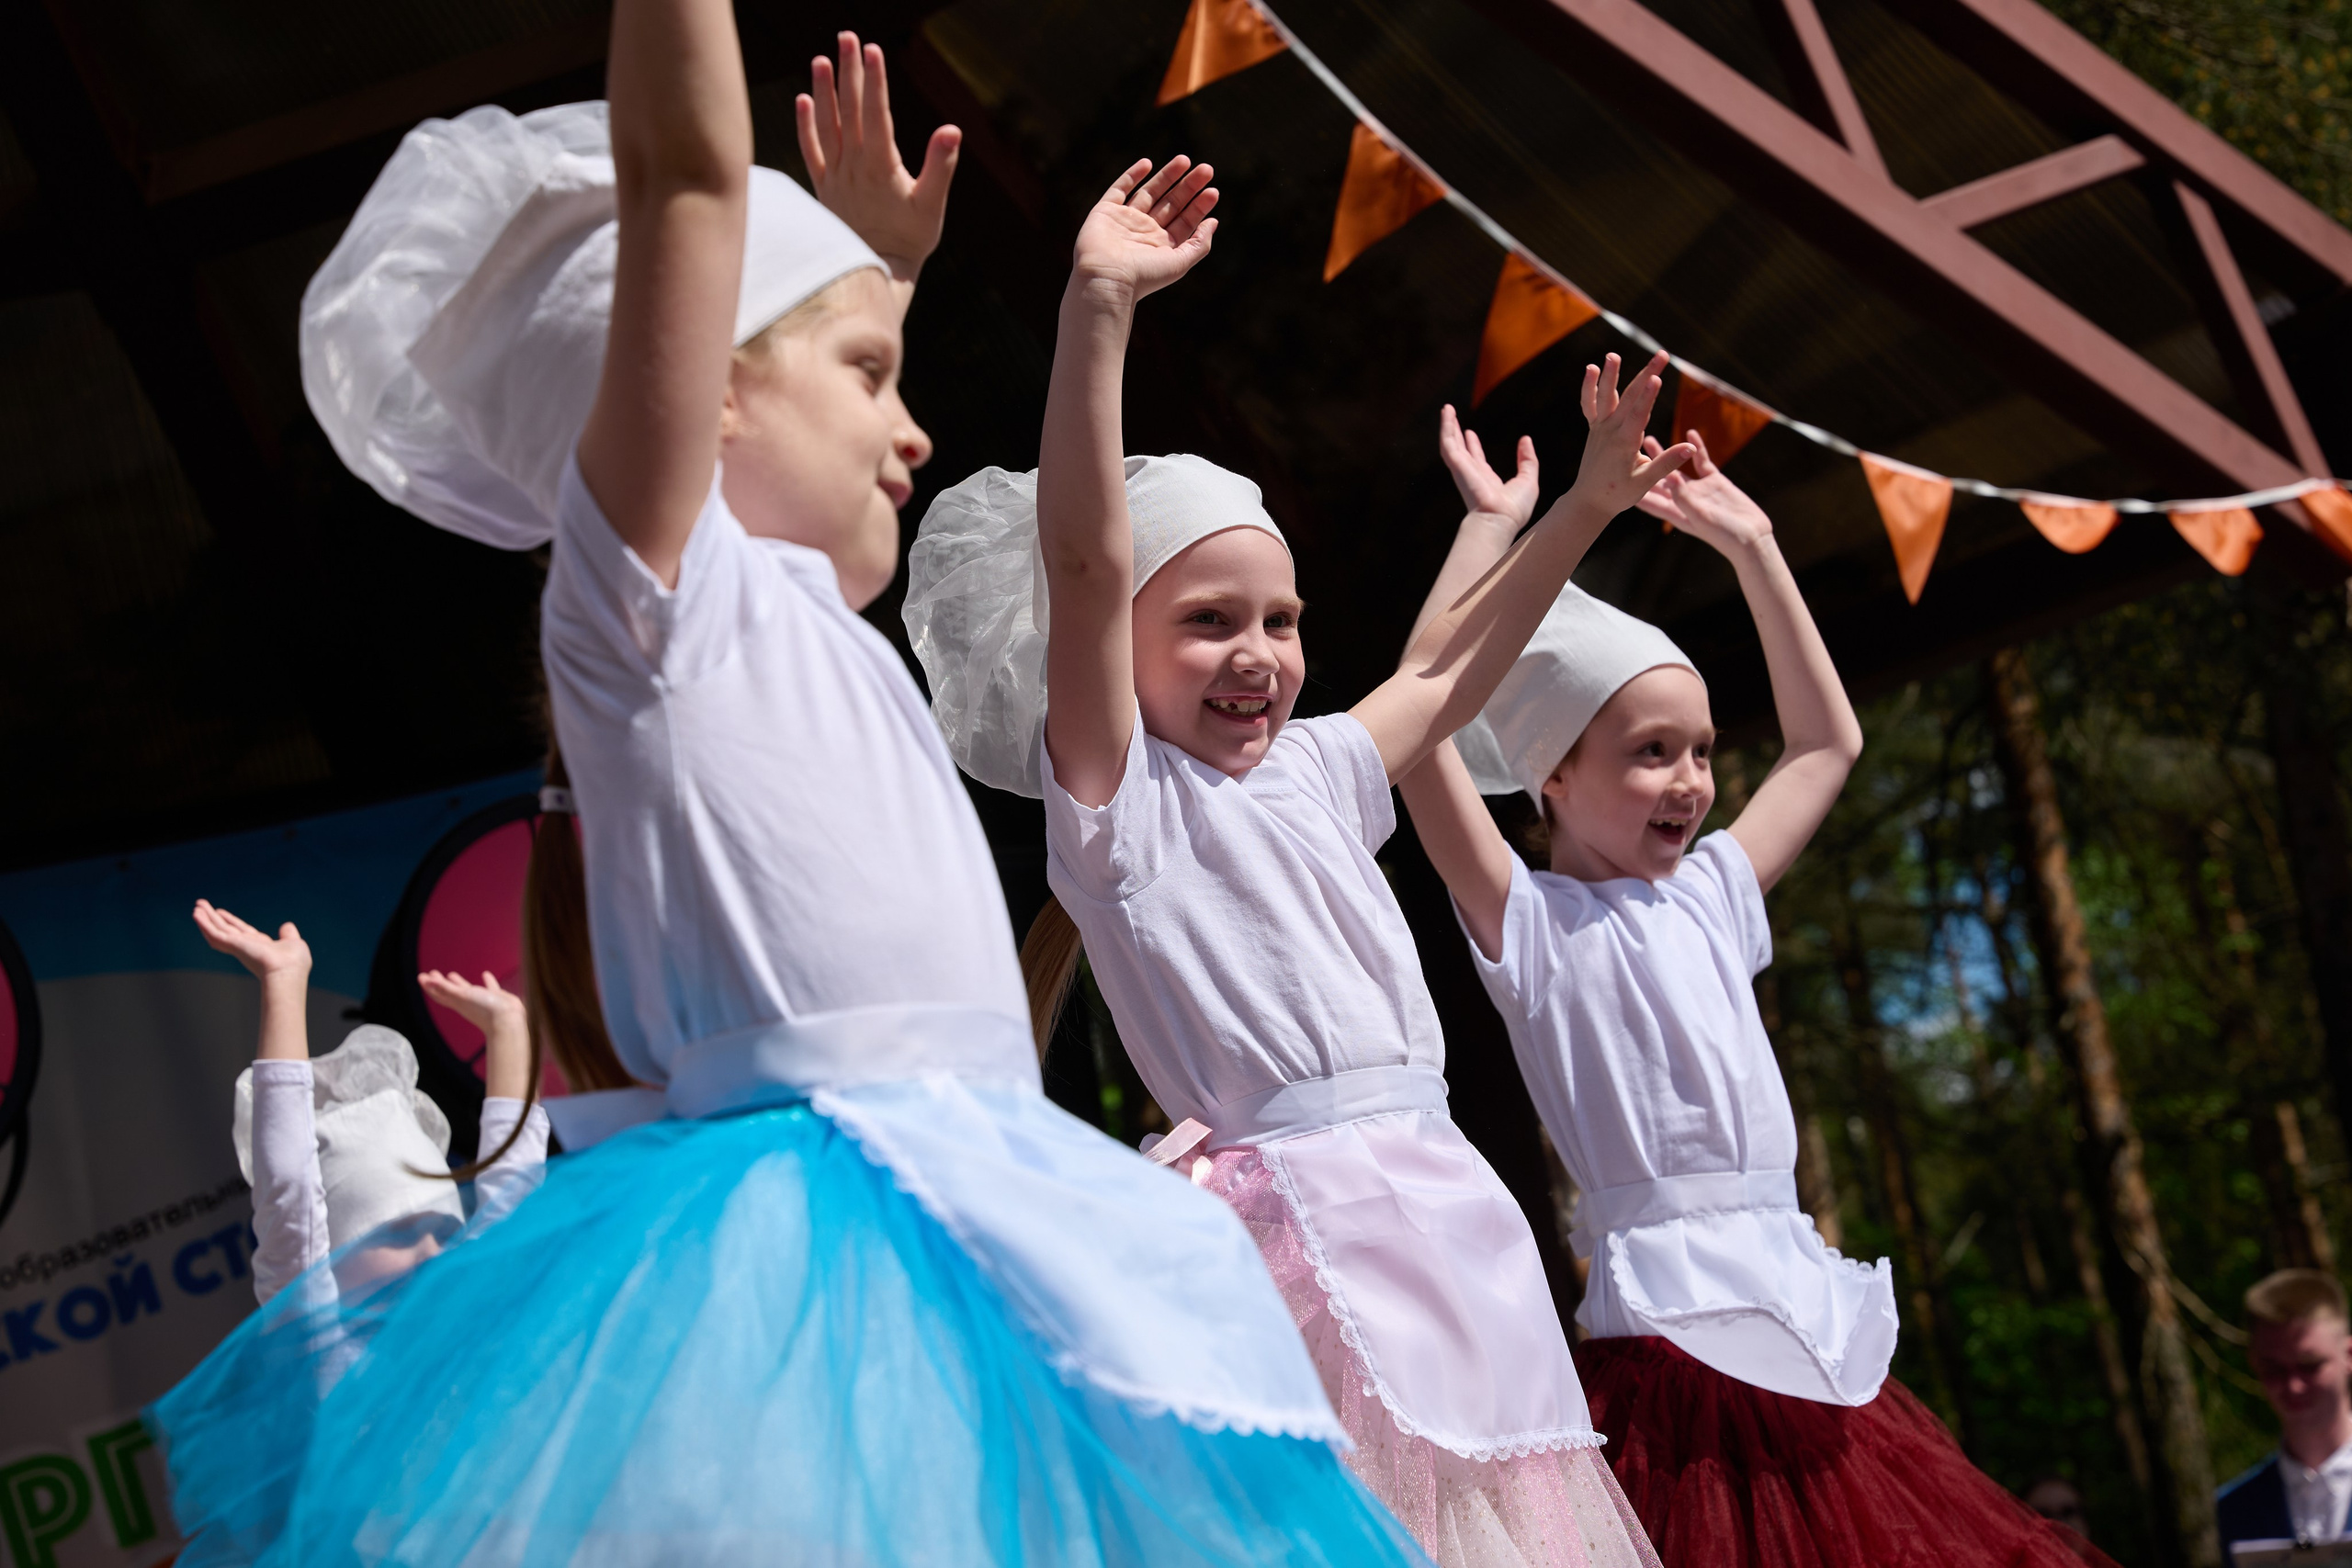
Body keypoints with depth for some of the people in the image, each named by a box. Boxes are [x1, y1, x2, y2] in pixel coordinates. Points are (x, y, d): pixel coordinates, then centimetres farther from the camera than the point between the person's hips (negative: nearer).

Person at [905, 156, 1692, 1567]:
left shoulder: (1317, 773, 18)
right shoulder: (1118, 795, -2)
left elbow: (1447, 672, 33)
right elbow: (1082, 560, -14)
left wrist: (1587, 508, 30)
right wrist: (1099, 311, -22)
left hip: (1448, 1209, 8)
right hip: (1299, 1217, -7)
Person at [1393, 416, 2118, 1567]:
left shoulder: (1708, 898, 18)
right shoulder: (1532, 924, -1)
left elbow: (1827, 744, 31)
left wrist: (1753, 550, 27)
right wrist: (1491, 523, -5)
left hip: (1803, 1320, 7)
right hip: (1670, 1329, -7)